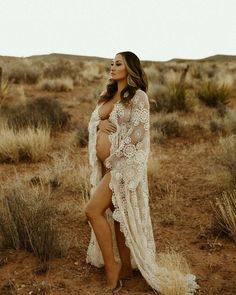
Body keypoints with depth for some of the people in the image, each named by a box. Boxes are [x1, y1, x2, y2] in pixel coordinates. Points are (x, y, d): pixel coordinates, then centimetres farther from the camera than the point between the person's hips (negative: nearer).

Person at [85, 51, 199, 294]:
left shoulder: (138, 96, -8)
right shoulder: (108, 95, 14)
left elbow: (139, 131, -16)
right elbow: (92, 120, 17)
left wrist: (114, 156, -17)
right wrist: (100, 123, -7)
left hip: (123, 162, -7)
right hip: (105, 164, 8)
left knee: (93, 210, -13)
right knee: (114, 214, 11)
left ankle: (111, 267, 2)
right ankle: (125, 267, 22)